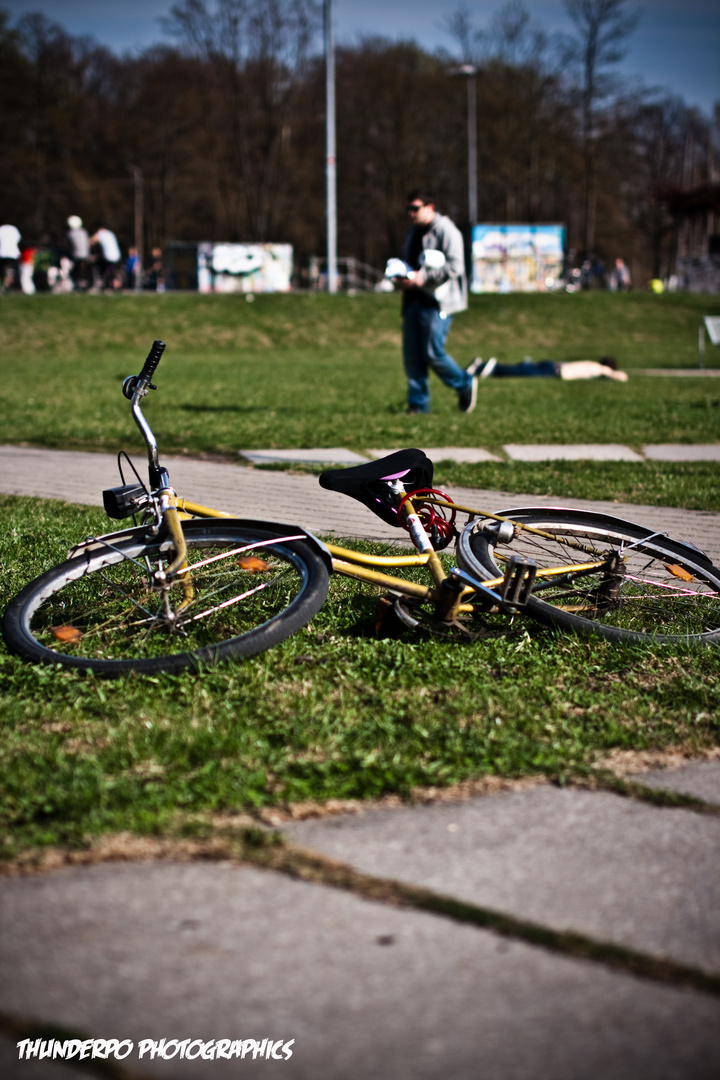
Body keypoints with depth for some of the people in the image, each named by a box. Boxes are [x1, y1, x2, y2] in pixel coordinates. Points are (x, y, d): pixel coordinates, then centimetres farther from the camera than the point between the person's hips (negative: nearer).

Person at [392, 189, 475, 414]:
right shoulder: (414, 233, 19)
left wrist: (422, 277, -20)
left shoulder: (446, 231, -8)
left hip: (438, 302, -8)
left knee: (433, 353, -12)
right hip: (414, 300, 8)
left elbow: (455, 266, -16)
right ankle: (418, 404, 8)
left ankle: (465, 385, 12)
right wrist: (401, 280, 7)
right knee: (411, 355, 2)